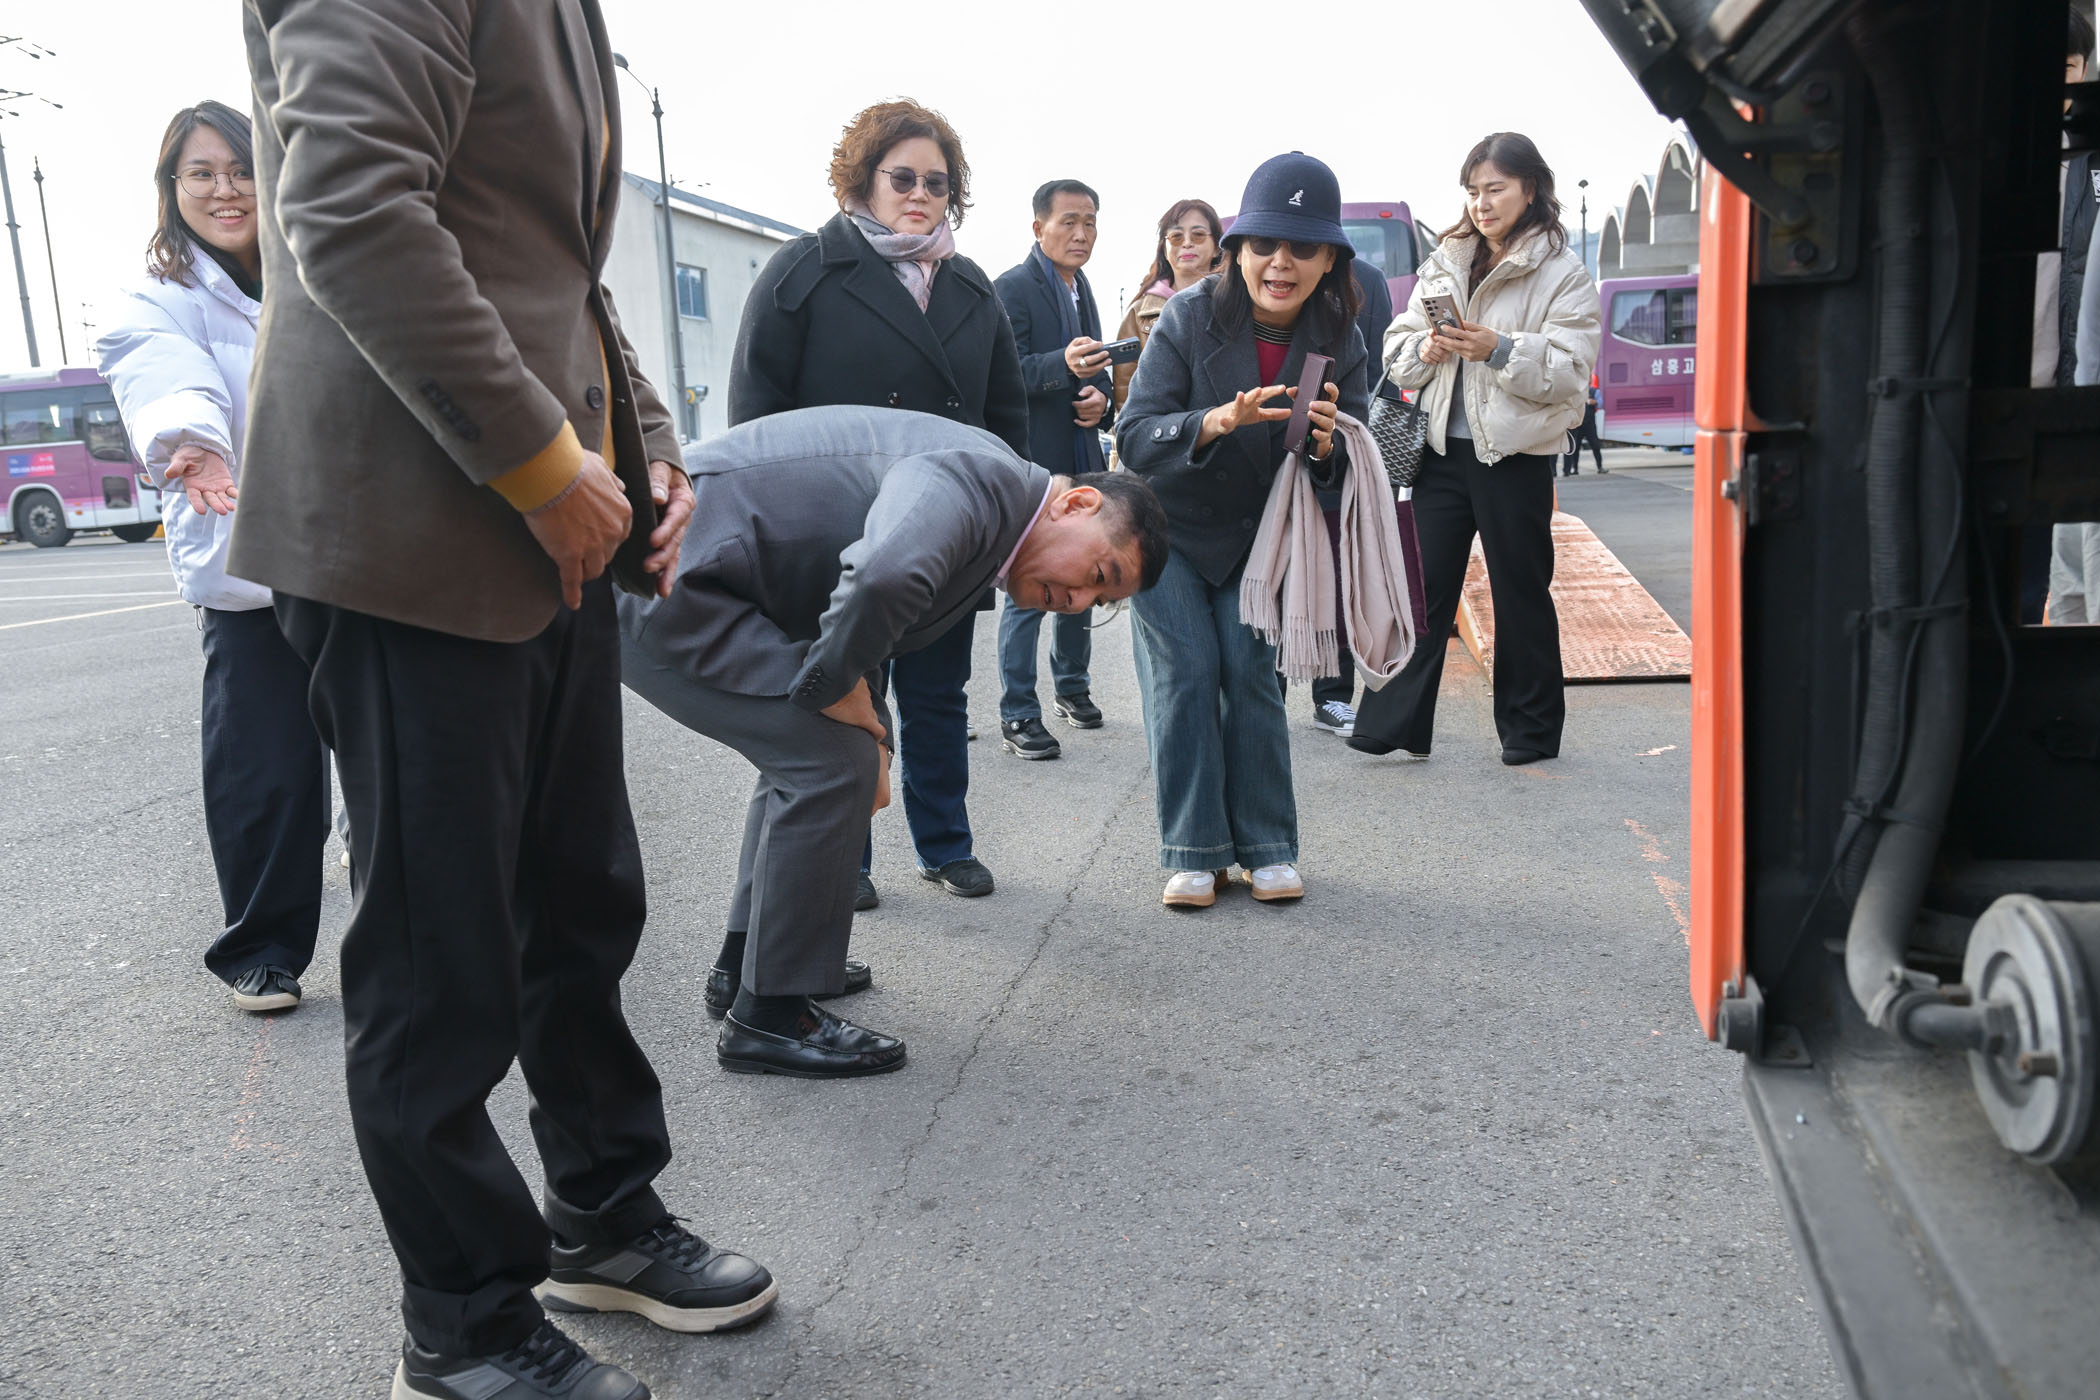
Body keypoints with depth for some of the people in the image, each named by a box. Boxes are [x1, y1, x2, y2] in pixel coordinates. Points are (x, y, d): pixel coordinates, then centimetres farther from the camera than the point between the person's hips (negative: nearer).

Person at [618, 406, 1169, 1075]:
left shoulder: (987, 536, 14)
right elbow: (881, 581, -39)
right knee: (829, 763, -11)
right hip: (664, 580, -11)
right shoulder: (983, 479, -18)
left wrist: (871, 747, 9)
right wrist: (833, 684, -20)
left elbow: (861, 648, 22)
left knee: (814, 747, 20)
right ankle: (767, 1015, 2)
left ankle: (746, 963, 31)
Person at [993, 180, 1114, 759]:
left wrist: (1099, 395, 1)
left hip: (1081, 461, 8)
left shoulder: (1081, 287, 15)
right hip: (1033, 465, -8)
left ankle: (1072, 687, 32)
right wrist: (1064, 365, -36)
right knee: (1028, 591, -5)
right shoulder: (1013, 287, -11)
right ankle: (1017, 717, 2)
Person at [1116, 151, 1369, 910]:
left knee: (1253, 671, -4)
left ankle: (1267, 847, 8)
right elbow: (1135, 436, -23)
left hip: (1258, 535, 2)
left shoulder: (1338, 339, -10)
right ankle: (1192, 852, 2)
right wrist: (1217, 421, -41)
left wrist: (1327, 445, -30)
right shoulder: (1189, 317, -20)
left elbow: (1354, 464, -6)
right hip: (1166, 526, -2)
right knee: (1184, 673, -7)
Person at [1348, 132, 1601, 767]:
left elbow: (1569, 369, -12)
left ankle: (1531, 728, 21)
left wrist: (1498, 349, -25)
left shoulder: (1564, 274, -2)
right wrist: (1427, 348, -11)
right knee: (1422, 587, 3)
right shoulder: (1445, 262, 12)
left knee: (1521, 593, 7)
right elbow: (1397, 346, 11)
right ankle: (1395, 722, 7)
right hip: (1445, 450, 4)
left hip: (1515, 455, -4)